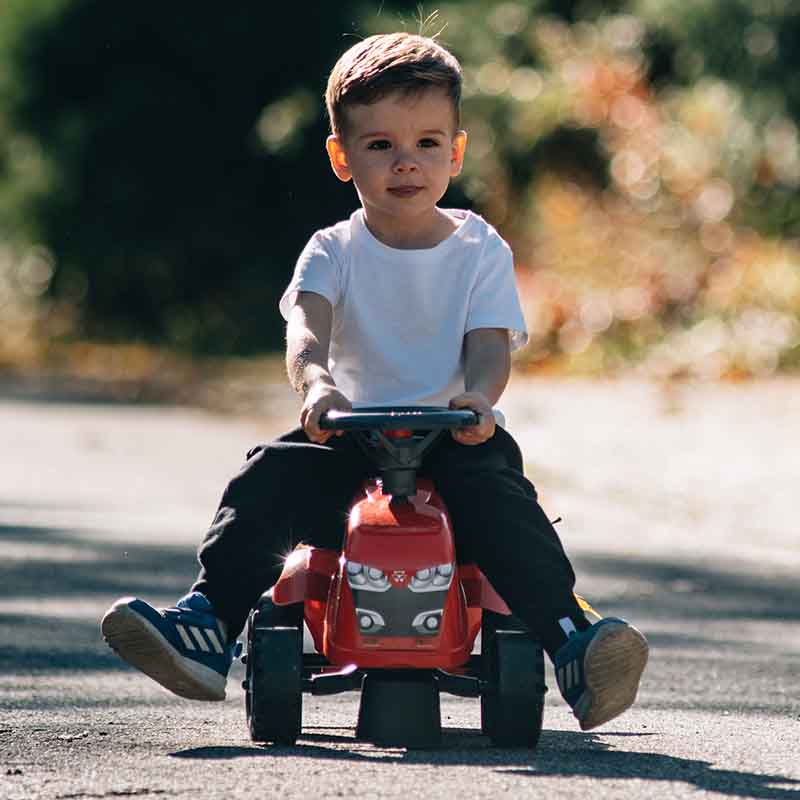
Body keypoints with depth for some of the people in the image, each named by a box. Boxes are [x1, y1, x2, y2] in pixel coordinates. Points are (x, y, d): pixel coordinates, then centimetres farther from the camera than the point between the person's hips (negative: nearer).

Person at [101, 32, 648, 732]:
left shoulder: (481, 251, 5)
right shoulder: (334, 252, 5)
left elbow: (490, 345, -8)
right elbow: (307, 326, -15)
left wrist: (478, 396, -35)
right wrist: (316, 383, -41)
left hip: (456, 437, -2)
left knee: (497, 493, -32)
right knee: (271, 477, -24)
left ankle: (571, 639, -38)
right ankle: (210, 627, -24)